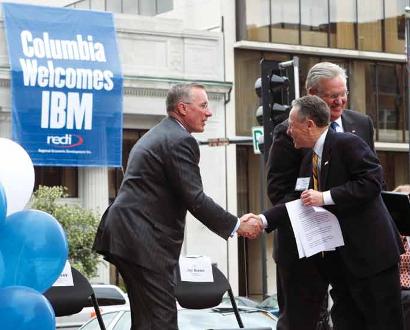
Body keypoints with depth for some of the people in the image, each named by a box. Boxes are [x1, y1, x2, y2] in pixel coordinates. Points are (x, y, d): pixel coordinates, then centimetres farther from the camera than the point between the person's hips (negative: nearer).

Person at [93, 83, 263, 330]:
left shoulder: (156, 135, 21)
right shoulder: (180, 141, -12)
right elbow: (195, 199, -16)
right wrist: (237, 226, -8)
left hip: (125, 235, 11)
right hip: (145, 242, -11)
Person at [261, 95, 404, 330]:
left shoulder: (348, 144, -12)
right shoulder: (309, 160, 14)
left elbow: (372, 181, -20)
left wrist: (326, 197, -21)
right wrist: (263, 220, 3)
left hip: (371, 251, -9)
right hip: (338, 258, 9)